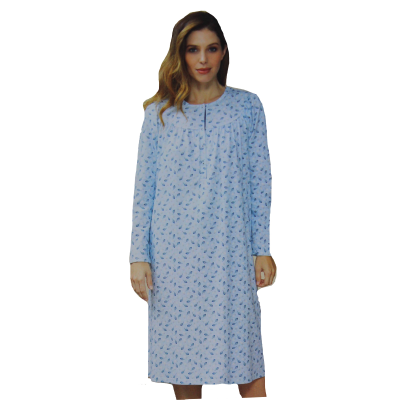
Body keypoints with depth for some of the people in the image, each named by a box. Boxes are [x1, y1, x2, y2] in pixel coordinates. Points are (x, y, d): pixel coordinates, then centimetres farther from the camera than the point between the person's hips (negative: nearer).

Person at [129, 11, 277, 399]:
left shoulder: (247, 106, 5)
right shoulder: (160, 113, 5)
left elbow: (260, 181, 5)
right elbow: (144, 187, 5)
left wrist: (262, 249, 0)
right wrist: (138, 256, -1)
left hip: (231, 251, 0)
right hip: (174, 253, 1)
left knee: (247, 363, -1)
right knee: (181, 354, 7)